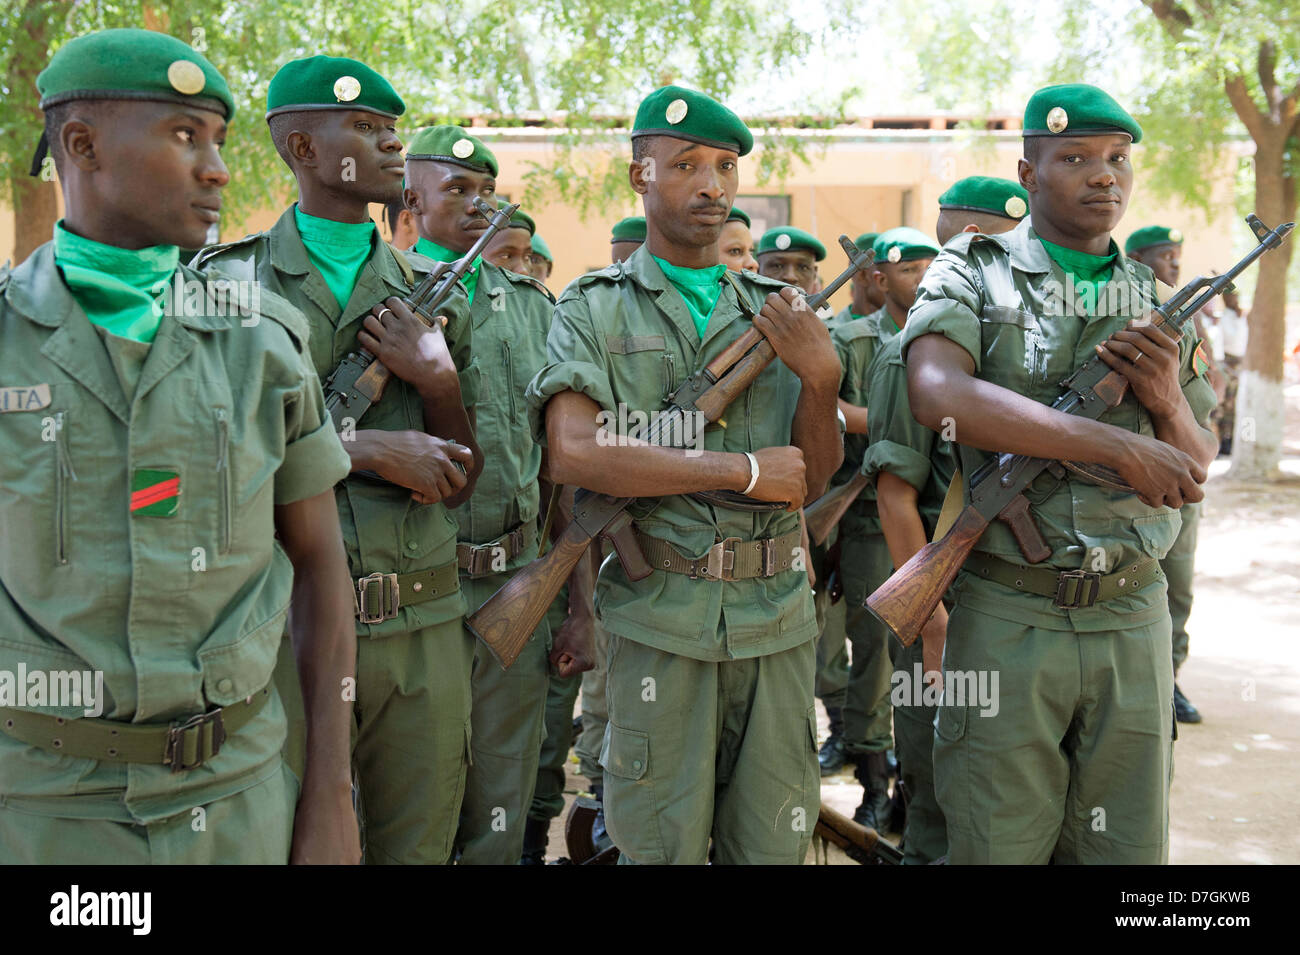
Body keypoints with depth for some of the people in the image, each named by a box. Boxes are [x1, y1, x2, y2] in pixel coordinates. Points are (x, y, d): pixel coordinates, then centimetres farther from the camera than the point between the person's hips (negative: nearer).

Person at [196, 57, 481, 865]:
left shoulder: (434, 293, 10)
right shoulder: (229, 283, 1)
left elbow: (460, 483, 10)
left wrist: (440, 383, -9)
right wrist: (362, 448, -14)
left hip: (424, 627, 3)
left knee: (420, 846, 13)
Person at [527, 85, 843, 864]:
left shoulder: (775, 311, 11)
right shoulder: (594, 311, 1)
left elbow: (812, 481, 9)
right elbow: (574, 454, -17)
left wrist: (821, 378, -10)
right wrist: (743, 470, -15)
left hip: (776, 612, 3)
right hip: (660, 617, -3)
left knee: (774, 840, 11)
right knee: (663, 842, 7)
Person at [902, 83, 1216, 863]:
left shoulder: (1159, 298, 11)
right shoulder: (972, 274, -1)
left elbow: (1194, 468, 15)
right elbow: (939, 395, -22)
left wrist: (1168, 402, -9)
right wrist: (1120, 447, -23)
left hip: (1132, 617, 4)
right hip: (1008, 616, -4)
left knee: (1130, 843, 12)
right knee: (997, 842, 6)